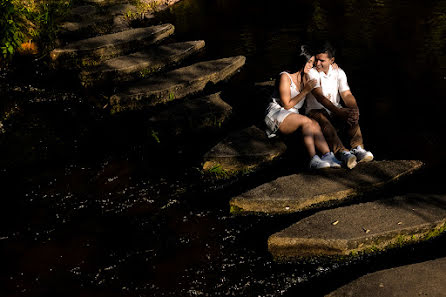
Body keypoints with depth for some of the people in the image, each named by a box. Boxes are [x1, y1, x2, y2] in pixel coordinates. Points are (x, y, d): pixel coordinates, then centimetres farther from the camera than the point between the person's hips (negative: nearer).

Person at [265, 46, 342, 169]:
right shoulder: (285, 77, -7)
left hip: (293, 115, 6)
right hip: (276, 115, -6)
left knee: (315, 124, -26)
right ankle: (313, 159, -47)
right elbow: (287, 105, -9)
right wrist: (305, 91, -12)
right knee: (306, 121, -33)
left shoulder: (305, 79, 16)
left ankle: (328, 155, -46)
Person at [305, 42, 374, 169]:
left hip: (336, 110, 4)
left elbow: (347, 94, -5)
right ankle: (343, 152, -56)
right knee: (323, 120, -39)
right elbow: (319, 97, -22)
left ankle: (358, 148, -44)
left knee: (352, 116, -29)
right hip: (316, 110, -4)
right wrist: (339, 111, -35)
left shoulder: (339, 72, 5)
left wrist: (355, 109, -29)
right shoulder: (311, 73, -9)